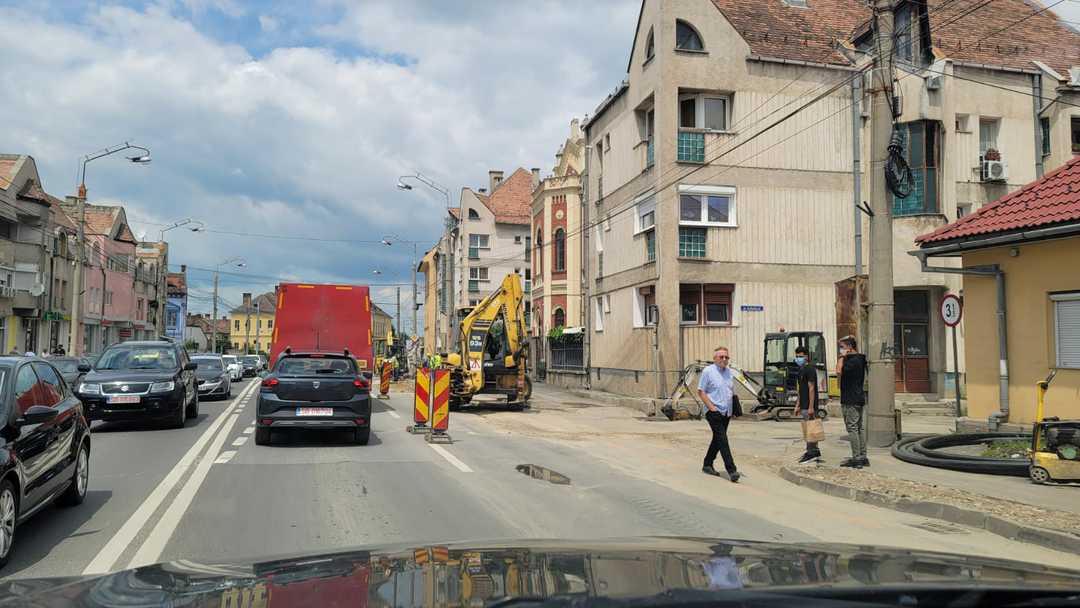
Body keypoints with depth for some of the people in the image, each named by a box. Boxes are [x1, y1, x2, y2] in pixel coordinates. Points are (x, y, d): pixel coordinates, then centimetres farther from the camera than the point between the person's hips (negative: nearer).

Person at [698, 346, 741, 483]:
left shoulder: (729, 372, 13)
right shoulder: (708, 371, -6)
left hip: (726, 412, 7)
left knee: (718, 439, 13)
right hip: (714, 412, -7)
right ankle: (731, 470, -17)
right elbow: (701, 391, -8)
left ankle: (707, 465, 26)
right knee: (722, 440, -13)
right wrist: (712, 407, -15)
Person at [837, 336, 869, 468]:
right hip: (858, 399, 10)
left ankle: (856, 458, -7)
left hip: (851, 401, -10)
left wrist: (842, 357, -15)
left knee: (852, 428, -7)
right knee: (859, 429, 12)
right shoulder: (859, 360, 17)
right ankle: (862, 457, 16)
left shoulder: (853, 360, -15)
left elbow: (839, 372, -26)